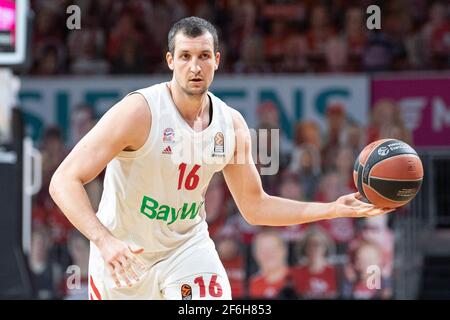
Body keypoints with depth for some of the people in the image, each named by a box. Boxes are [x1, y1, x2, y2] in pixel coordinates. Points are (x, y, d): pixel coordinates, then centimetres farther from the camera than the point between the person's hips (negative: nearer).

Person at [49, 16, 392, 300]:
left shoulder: (232, 125, -6)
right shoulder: (139, 111, -23)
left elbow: (255, 206, 5)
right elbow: (64, 181, -27)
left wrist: (335, 209, -5)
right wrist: (104, 240, -43)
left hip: (187, 246, 3)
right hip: (121, 253, -3)